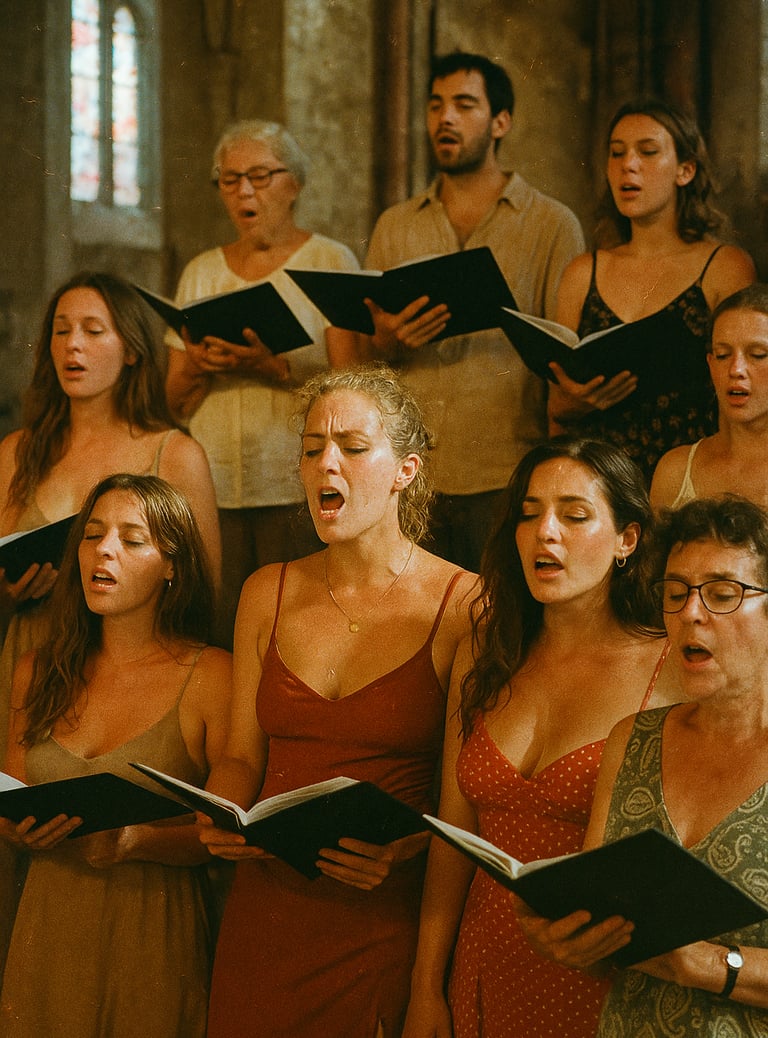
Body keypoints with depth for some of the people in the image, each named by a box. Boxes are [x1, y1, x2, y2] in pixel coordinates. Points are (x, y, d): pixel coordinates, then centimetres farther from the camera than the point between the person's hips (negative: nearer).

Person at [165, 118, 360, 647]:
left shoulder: (330, 261, 5)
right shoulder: (201, 272, 17)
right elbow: (175, 401, 16)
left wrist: (274, 370, -18)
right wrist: (198, 370, -6)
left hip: (300, 489, -3)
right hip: (213, 488, 3)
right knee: (221, 638, -4)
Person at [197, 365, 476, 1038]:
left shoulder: (462, 604, -7)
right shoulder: (268, 594, 7)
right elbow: (244, 756, 12)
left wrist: (405, 849, -22)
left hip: (389, 920, -4)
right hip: (266, 911, 4)